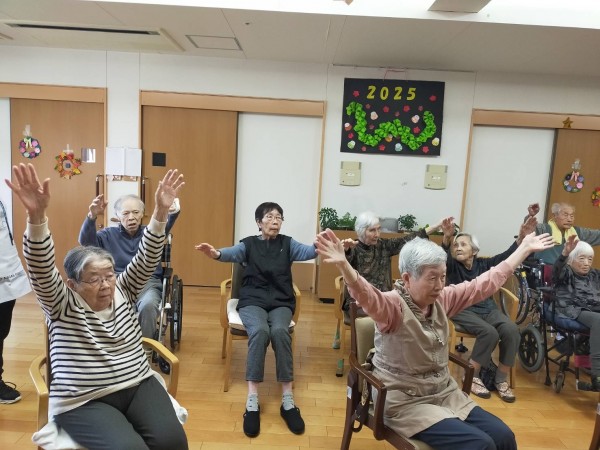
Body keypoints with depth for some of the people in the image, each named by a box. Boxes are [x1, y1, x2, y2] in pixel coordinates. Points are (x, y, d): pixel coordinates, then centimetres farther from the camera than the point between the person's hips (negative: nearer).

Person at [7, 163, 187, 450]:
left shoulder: (122, 292, 5)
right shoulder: (63, 306, -6)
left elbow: (146, 259, -5)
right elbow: (41, 270, -23)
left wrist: (160, 211, -17)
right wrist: (36, 216, -40)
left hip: (138, 386, 4)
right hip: (84, 402, -3)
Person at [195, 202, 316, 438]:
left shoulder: (287, 243, 11)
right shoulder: (248, 244, 7)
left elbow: (308, 251, -8)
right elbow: (232, 253, -14)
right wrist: (216, 253, -38)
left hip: (281, 303, 1)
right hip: (252, 301, -1)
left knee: (280, 331, -30)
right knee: (260, 331, -32)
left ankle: (288, 400, -22)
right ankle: (252, 401, -26)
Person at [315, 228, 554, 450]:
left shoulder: (443, 299, 1)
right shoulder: (393, 305, -20)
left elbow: (487, 282, 8)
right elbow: (367, 296, -42)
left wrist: (524, 248, 11)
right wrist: (343, 265, -62)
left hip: (445, 392, 7)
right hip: (405, 401, -7)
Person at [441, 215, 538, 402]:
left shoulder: (484, 264, 10)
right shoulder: (452, 266, 0)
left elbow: (506, 256, -1)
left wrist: (521, 238, -18)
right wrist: (447, 238, -44)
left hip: (488, 308, 4)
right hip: (463, 310, -4)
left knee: (511, 330, -23)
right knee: (489, 332, -30)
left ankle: (501, 379, -7)